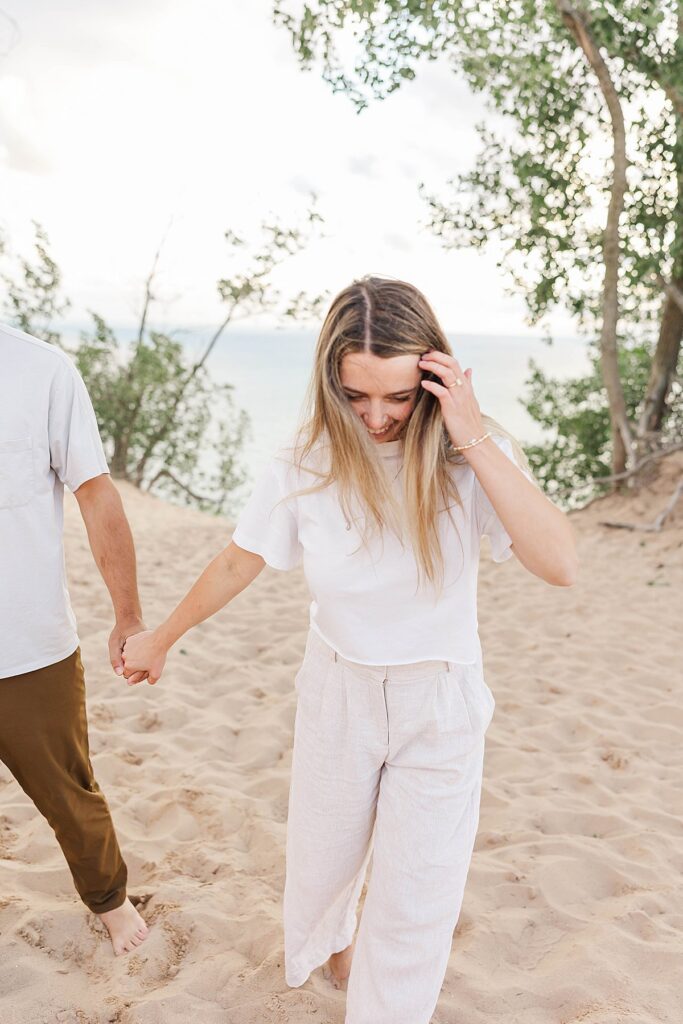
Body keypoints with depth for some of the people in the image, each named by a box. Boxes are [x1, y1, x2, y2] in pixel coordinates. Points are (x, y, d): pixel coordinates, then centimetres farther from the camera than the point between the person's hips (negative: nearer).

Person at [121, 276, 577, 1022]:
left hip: (439, 707, -1)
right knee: (322, 857, 24)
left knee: (417, 902, 6)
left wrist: (472, 437, -35)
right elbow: (236, 565, -1)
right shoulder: (305, 465, -15)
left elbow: (559, 564, -31)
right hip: (338, 696, 2)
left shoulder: (471, 457, -18)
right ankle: (324, 937, 61)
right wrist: (159, 639, 11)